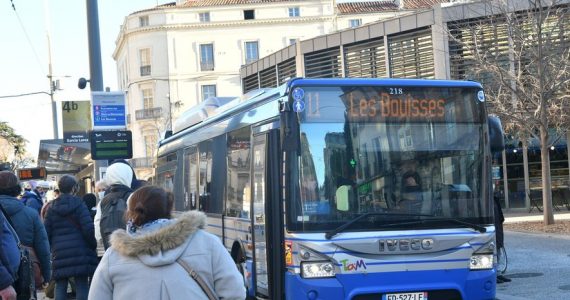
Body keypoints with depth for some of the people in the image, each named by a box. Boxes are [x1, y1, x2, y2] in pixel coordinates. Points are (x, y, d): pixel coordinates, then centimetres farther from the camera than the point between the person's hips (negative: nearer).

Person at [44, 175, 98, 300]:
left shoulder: (52, 207, 8)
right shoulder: (78, 204, -4)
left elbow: (46, 232, 5)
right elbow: (88, 228, -11)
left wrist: (50, 249, 16)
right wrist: (93, 245, 2)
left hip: (59, 253, 3)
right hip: (79, 251, -3)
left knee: (60, 286, 8)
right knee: (82, 285, -1)